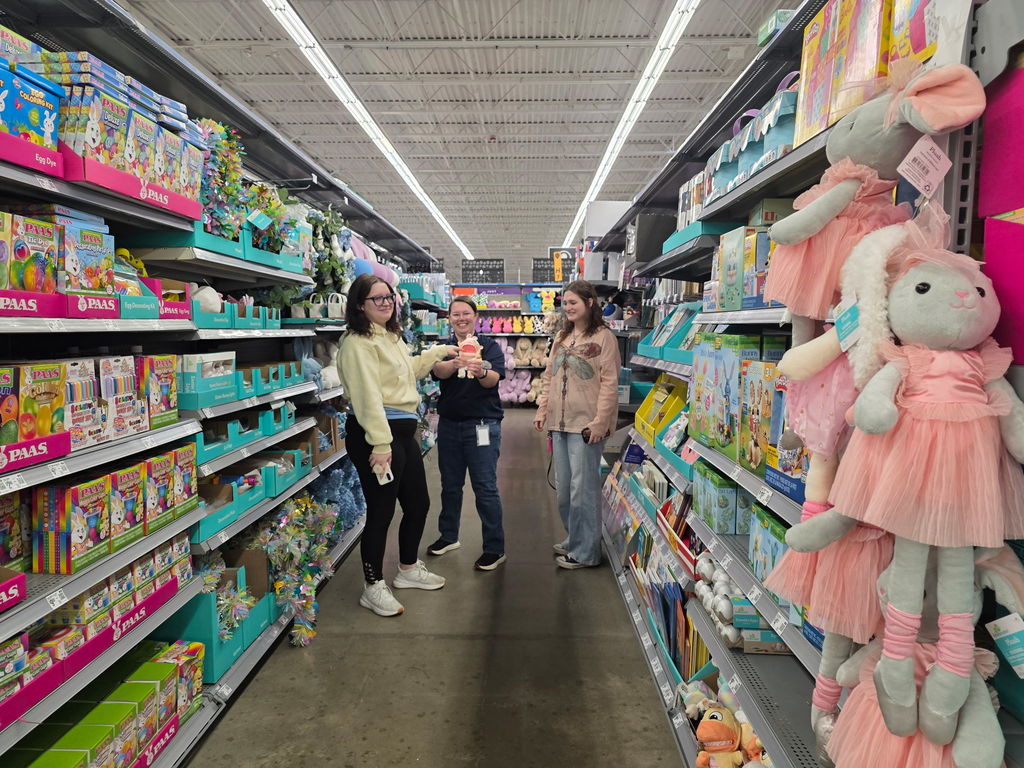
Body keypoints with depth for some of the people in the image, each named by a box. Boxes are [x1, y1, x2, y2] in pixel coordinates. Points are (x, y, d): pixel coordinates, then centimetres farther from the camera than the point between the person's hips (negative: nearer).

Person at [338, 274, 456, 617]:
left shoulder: (392, 337, 17)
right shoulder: (357, 343, -15)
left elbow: (409, 370, 35)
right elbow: (367, 395, -23)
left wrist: (439, 352, 40)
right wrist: (380, 443, -28)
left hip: (404, 431, 10)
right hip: (376, 433, -10)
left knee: (418, 503, 18)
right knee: (381, 511, 0)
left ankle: (408, 569, 39)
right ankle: (373, 587, 18)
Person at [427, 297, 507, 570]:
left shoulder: (489, 346, -2)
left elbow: (494, 380, -18)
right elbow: (439, 371, -17)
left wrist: (480, 371, -41)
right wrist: (455, 363, -40)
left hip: (482, 425, -4)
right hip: (448, 423, 4)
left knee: (485, 487, -3)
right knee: (450, 485, 17)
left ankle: (495, 549, 8)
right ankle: (448, 536, 35)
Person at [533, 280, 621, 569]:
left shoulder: (603, 337, -6)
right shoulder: (561, 337, 15)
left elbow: (609, 383, -11)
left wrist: (600, 422, -17)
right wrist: (543, 410, 10)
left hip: (585, 423, -7)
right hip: (559, 422, 7)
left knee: (583, 487, -2)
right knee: (563, 486, 14)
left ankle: (585, 552, 10)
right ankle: (574, 540, 30)